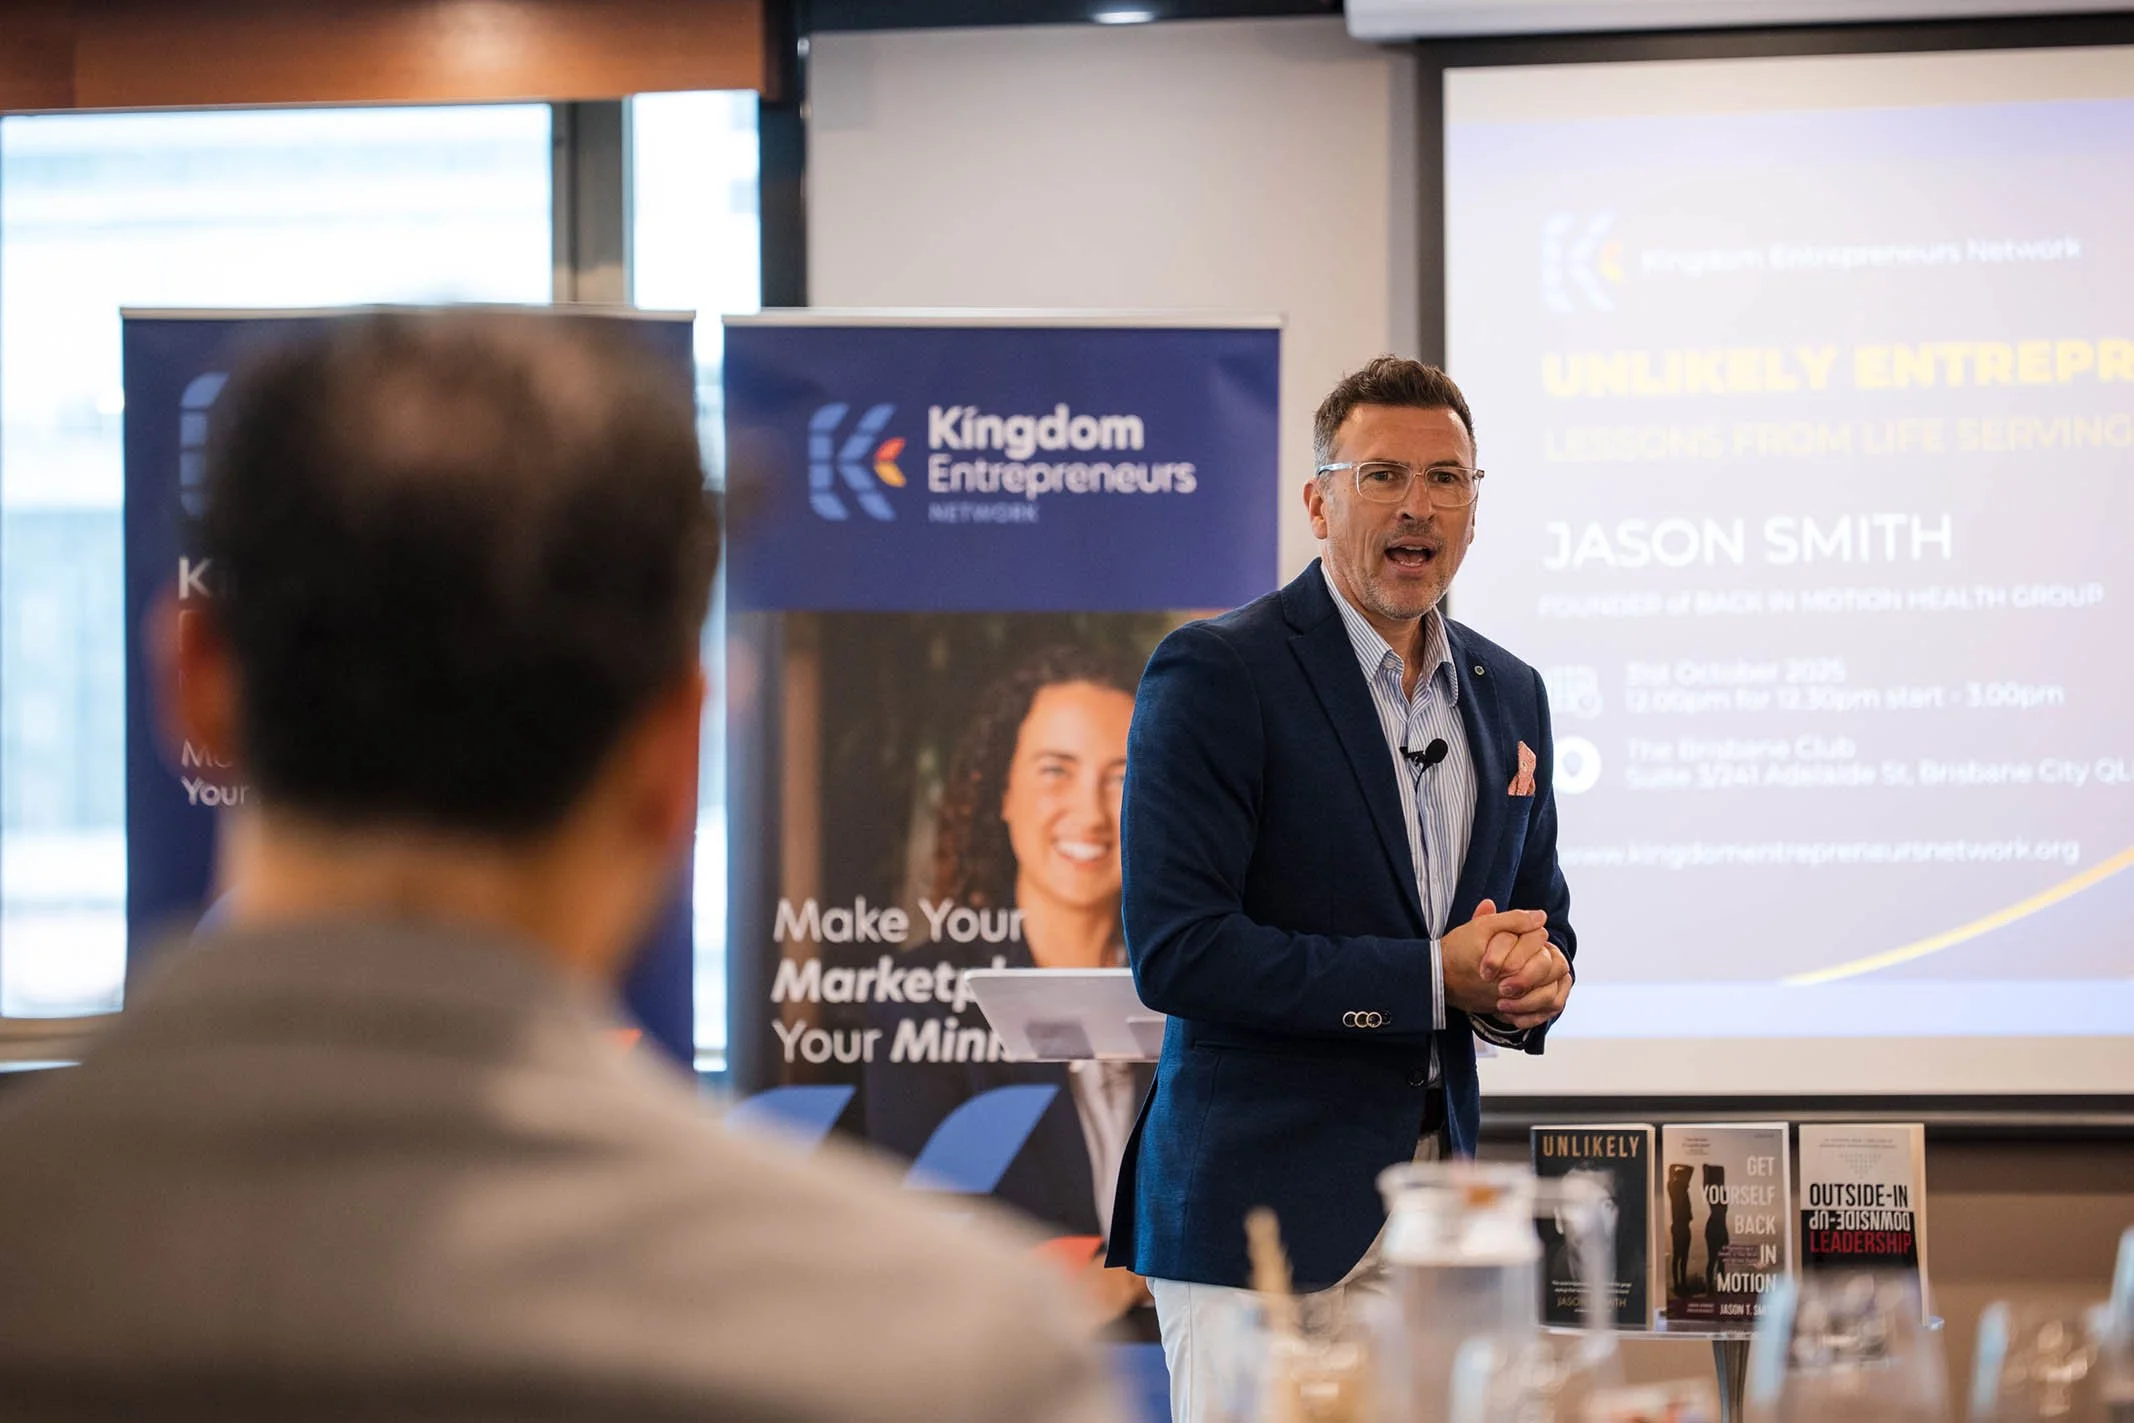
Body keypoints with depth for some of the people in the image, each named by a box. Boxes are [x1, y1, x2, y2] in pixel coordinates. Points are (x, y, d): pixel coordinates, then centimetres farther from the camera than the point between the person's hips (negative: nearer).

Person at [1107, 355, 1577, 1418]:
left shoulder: (1508, 695, 14)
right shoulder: (1215, 674, -8)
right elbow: (1175, 951, -15)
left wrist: (1535, 977, -2)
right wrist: (1432, 977, -16)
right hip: (1261, 1203, -6)